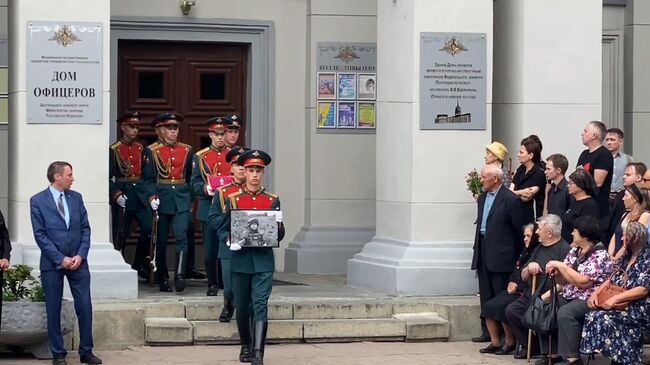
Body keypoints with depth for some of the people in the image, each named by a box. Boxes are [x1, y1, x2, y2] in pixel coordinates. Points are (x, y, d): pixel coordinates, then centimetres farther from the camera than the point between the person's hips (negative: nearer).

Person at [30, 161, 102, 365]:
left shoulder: (76, 197, 8)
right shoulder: (38, 201, -4)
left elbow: (85, 228, 7)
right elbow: (40, 235, -8)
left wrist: (80, 255, -7)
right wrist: (60, 259, -13)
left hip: (78, 262, 3)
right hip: (52, 264, -3)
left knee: (85, 306, 0)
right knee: (53, 309, 3)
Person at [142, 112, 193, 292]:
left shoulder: (186, 150, 10)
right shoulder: (151, 151, 0)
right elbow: (148, 178, -5)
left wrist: (190, 199, 11)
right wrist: (152, 196, -19)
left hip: (182, 201, 2)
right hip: (161, 201, -2)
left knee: (182, 237, -13)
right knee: (161, 241, 5)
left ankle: (180, 276, -18)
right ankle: (163, 279, 14)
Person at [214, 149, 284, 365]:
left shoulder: (272, 201, 6)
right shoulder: (232, 200, 5)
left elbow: (279, 235, 9)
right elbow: (222, 229, 7)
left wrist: (278, 225, -13)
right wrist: (229, 242, -13)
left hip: (264, 261, -1)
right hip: (240, 261, 1)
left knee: (260, 306, -11)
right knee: (242, 307, 10)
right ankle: (245, 347, 30)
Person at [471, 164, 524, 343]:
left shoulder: (510, 200, -11)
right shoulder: (483, 197, 13)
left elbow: (518, 228, -7)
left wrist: (516, 253, -2)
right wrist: (478, 246, 15)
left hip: (500, 254, -8)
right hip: (483, 252, 8)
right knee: (485, 295, 11)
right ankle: (488, 330, 16)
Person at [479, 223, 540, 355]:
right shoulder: (525, 252, 18)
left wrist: (517, 288, -11)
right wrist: (511, 283, 1)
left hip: (525, 294, -9)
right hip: (514, 290, 9)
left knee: (501, 307, -26)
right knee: (489, 306, -9)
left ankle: (510, 344, -9)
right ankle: (495, 343, -5)